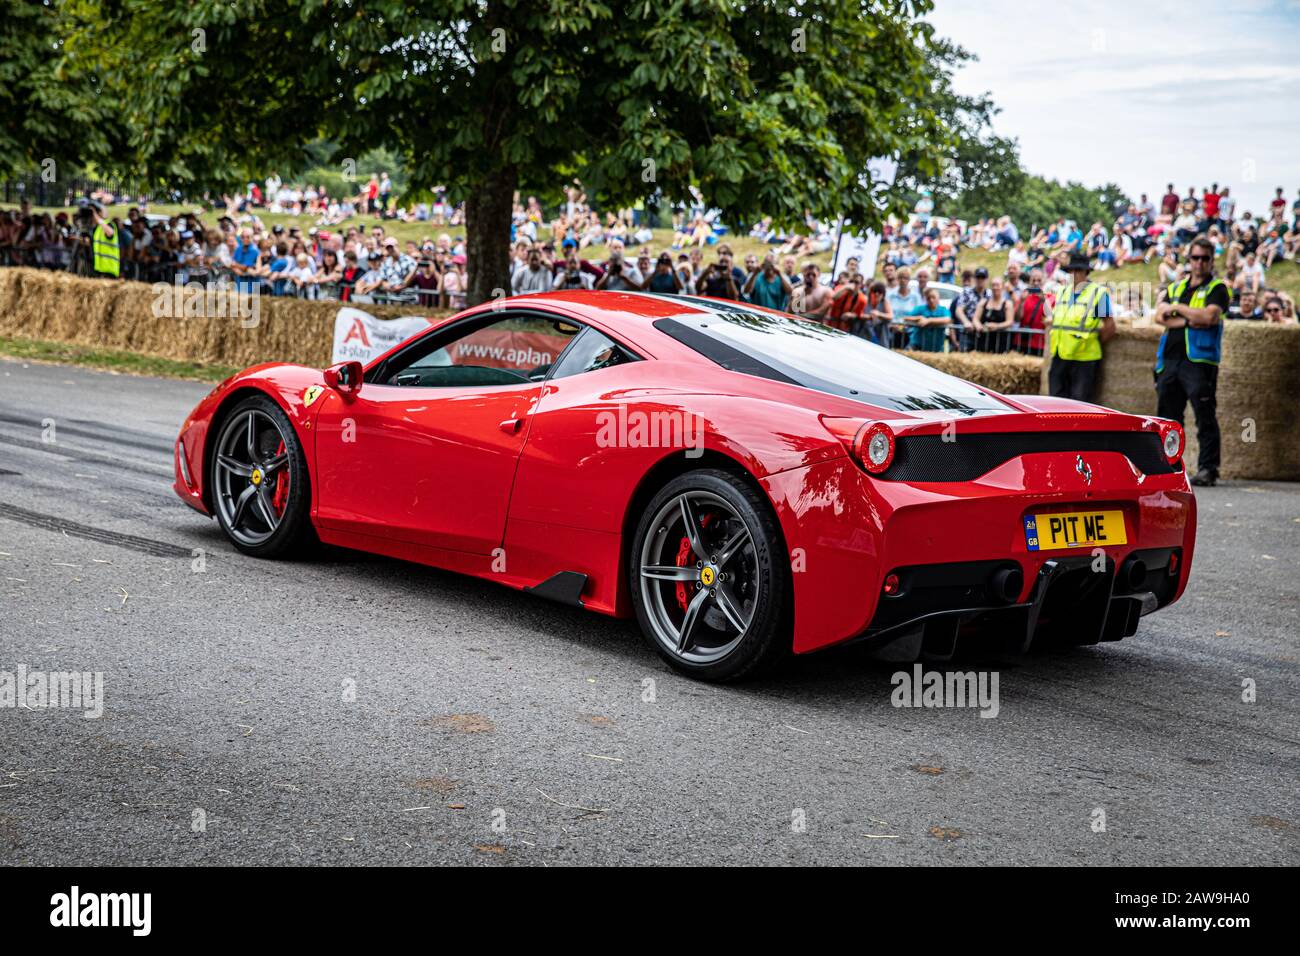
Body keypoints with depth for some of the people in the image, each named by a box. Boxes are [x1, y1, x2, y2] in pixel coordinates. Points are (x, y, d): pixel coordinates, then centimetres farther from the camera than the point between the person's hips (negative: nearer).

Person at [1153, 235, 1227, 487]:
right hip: (1170, 359, 5)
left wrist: (1177, 308, -5)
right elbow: (1159, 317, 5)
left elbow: (1210, 316, -14)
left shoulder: (1217, 289, 5)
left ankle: (1207, 468, -9)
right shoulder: (1175, 287, 20)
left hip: (1199, 360, -5)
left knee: (1205, 417, -10)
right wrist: (1189, 321, -9)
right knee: (1167, 416, 8)